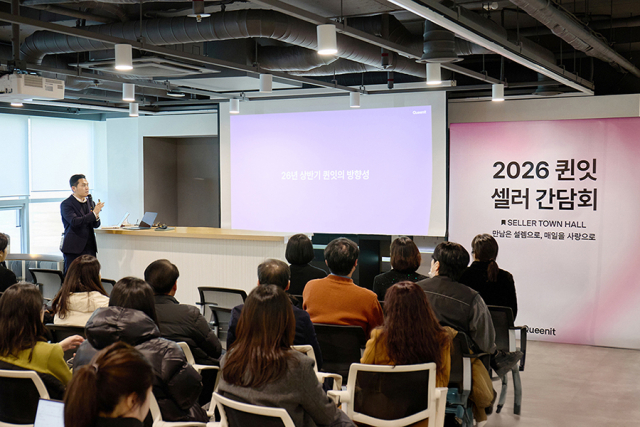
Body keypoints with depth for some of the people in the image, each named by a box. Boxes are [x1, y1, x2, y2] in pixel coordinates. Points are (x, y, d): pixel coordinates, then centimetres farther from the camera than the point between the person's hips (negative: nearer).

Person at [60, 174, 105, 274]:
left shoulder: (90, 202, 14)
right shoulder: (66, 204, -5)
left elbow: (96, 225, 15)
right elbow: (75, 222, -21)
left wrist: (96, 217, -7)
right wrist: (94, 213, -21)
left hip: (90, 247, 5)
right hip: (73, 248, -5)